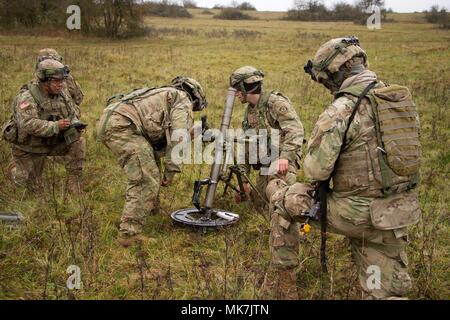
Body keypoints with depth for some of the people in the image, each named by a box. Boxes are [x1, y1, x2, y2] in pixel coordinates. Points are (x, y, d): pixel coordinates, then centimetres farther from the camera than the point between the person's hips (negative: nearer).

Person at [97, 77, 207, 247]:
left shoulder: (163, 96, 35)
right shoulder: (183, 100, 9)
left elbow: (156, 140, 36)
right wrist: (171, 170, -4)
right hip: (122, 125, -10)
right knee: (145, 182, -10)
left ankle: (151, 207, 41)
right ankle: (129, 233, -11)